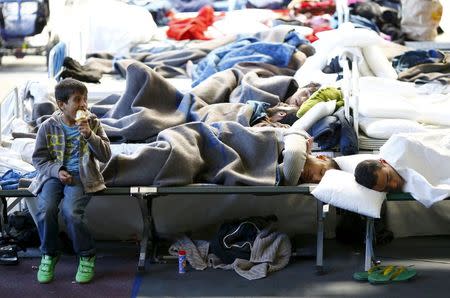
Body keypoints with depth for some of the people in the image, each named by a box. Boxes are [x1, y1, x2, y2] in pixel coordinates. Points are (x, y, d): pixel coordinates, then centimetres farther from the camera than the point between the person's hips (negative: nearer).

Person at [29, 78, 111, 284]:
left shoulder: (92, 123, 2)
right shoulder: (48, 127, 1)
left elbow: (105, 155, -2)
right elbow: (39, 158, 5)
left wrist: (89, 135, -16)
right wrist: (57, 171, -12)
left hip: (81, 176, -1)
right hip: (54, 175, 1)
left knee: (70, 211, -29)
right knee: (46, 209, -27)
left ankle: (87, 256, -5)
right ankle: (48, 255, -1)